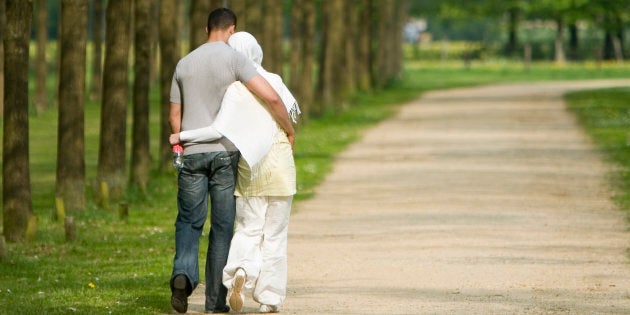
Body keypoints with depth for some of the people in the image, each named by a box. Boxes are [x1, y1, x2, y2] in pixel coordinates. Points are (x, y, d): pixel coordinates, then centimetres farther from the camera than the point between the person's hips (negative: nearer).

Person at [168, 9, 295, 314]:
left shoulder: (184, 64, 9)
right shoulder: (234, 59, -6)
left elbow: (174, 116, 13)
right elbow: (270, 97, -17)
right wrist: (288, 129, -2)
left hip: (191, 152, 3)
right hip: (225, 152, -2)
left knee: (189, 221, 10)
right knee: (222, 227, 6)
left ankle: (183, 272, -18)